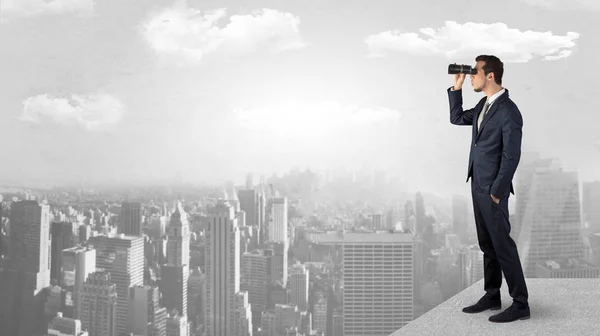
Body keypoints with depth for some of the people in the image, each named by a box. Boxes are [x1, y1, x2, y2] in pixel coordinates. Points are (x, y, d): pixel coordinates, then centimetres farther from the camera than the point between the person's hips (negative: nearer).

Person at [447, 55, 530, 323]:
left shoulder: (508, 112, -17)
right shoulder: (483, 104, 9)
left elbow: (511, 156, -18)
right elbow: (457, 118, 20)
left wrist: (497, 191, -16)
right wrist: (456, 87, 10)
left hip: (492, 189, -8)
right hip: (477, 184, 8)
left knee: (502, 244, -3)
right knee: (487, 245, 14)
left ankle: (520, 303, 7)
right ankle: (492, 296, 24)